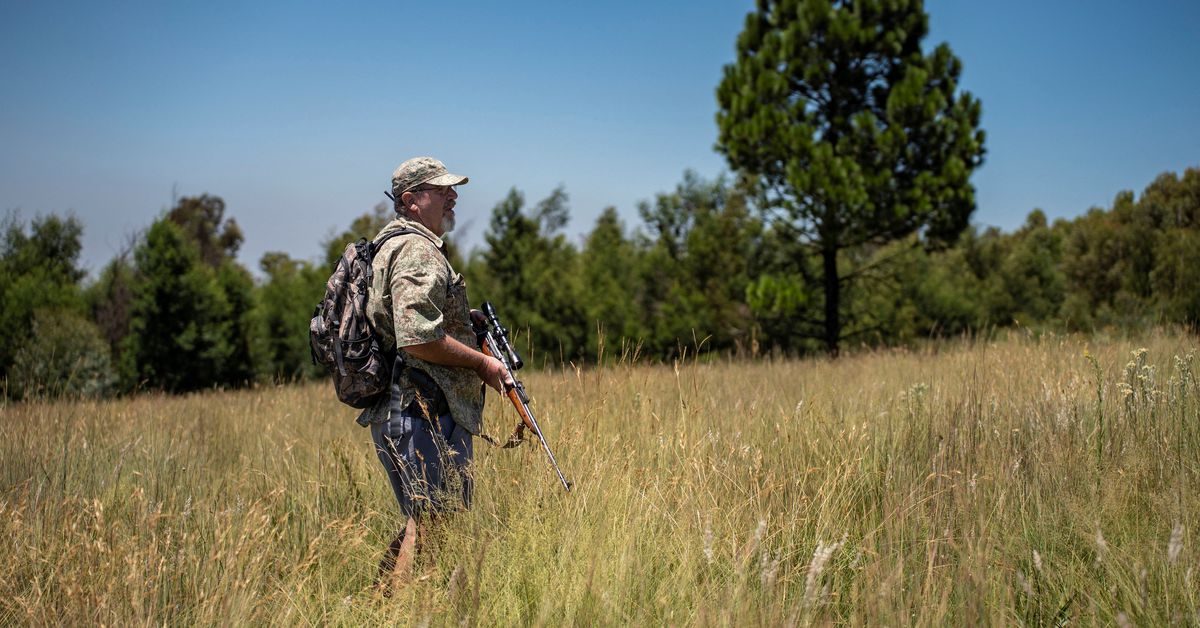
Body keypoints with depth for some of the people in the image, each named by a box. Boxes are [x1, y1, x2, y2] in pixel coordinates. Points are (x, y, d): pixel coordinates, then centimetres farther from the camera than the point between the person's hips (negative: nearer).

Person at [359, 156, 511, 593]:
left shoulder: (394, 247, 22)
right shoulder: (417, 251, -13)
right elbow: (417, 339, -24)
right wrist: (481, 362, -12)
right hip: (423, 415, -11)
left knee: (423, 526, 17)